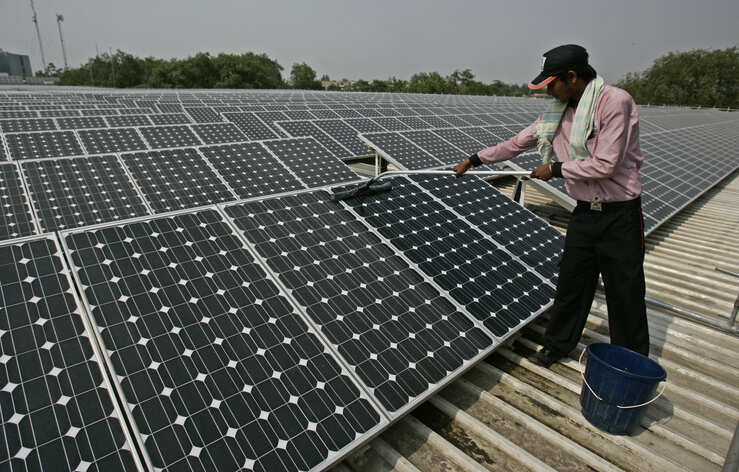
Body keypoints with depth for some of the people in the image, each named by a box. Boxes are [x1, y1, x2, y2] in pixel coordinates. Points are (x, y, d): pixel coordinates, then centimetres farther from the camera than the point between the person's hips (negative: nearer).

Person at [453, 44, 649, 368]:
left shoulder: (616, 102, -17)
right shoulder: (557, 111, 4)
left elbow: (605, 165, -23)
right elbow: (517, 143, 13)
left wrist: (555, 169, -12)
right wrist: (474, 160, 15)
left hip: (620, 215, -5)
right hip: (584, 211, 6)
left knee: (625, 293, 6)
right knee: (571, 284, 13)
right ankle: (557, 345, 31)